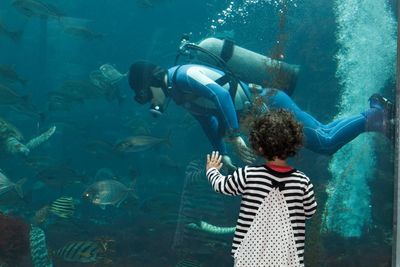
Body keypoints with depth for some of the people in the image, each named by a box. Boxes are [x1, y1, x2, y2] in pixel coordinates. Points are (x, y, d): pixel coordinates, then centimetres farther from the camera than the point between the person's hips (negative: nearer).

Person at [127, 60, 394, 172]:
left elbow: (220, 93, -31)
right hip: (263, 110, 9)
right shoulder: (180, 96, 14)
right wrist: (223, 156, 23)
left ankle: (374, 117, 1)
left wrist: (235, 136, -33)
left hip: (268, 103, -9)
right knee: (324, 134, 15)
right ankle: (375, 111, 20)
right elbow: (209, 122, 25)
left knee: (326, 142, -9)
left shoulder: (184, 75, -16)